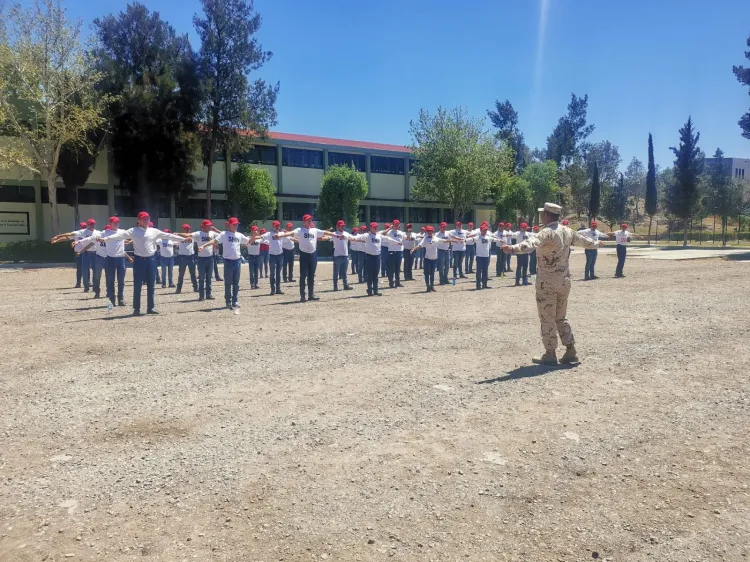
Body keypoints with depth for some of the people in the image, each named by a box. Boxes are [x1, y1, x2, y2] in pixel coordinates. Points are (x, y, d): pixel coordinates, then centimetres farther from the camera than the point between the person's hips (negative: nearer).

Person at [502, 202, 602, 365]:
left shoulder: (547, 232, -16)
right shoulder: (567, 231, 8)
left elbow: (532, 243, -37)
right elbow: (583, 240, 27)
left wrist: (514, 248, -54)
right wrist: (595, 243, 49)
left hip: (548, 283, -7)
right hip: (564, 281, 7)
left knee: (547, 319, 3)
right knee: (561, 317, 18)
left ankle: (550, 354, 8)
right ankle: (571, 351, 21)